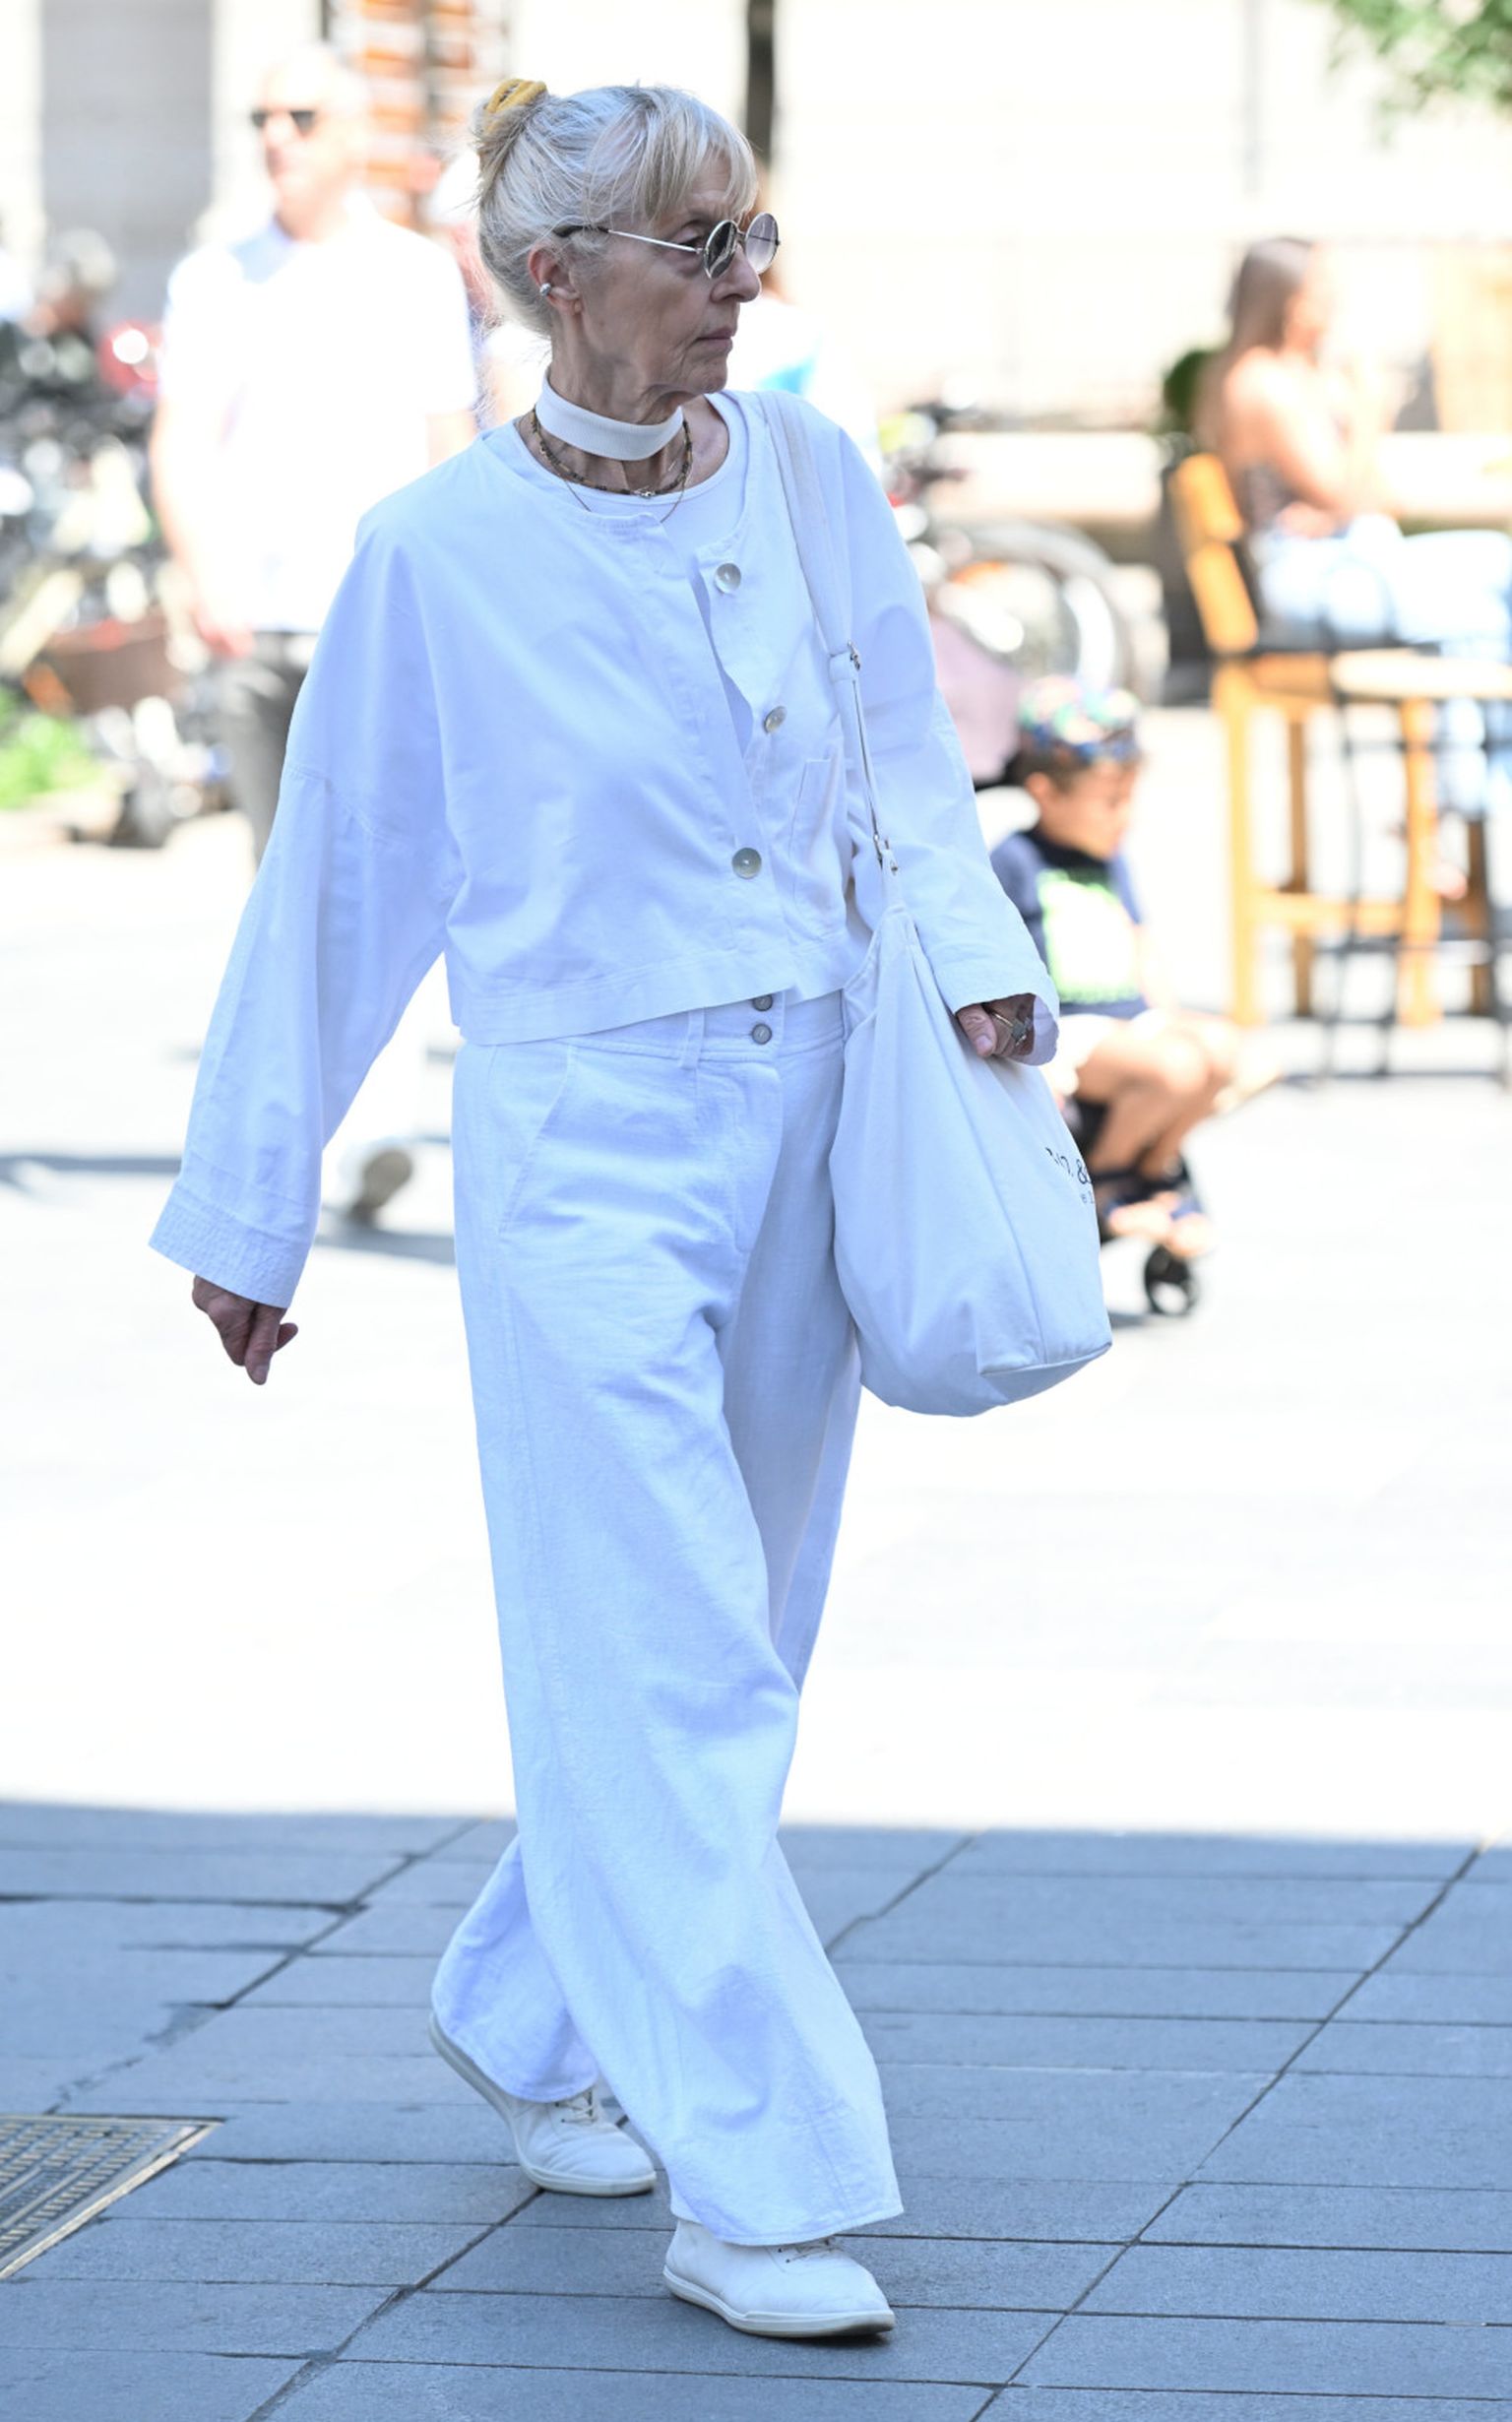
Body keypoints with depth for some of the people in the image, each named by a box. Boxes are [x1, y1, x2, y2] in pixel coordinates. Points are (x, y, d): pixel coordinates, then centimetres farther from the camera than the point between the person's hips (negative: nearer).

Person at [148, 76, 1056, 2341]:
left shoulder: (814, 481, 5)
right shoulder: (439, 553, -6)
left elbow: (908, 772, 14)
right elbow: (339, 885, 1)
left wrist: (980, 962, -5)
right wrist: (248, 1208, 6)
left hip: (809, 1119, 5)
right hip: (584, 1141, -5)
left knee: (724, 1649, 14)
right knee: (670, 1671, -8)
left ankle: (527, 2018, 35)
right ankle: (758, 2191, -5)